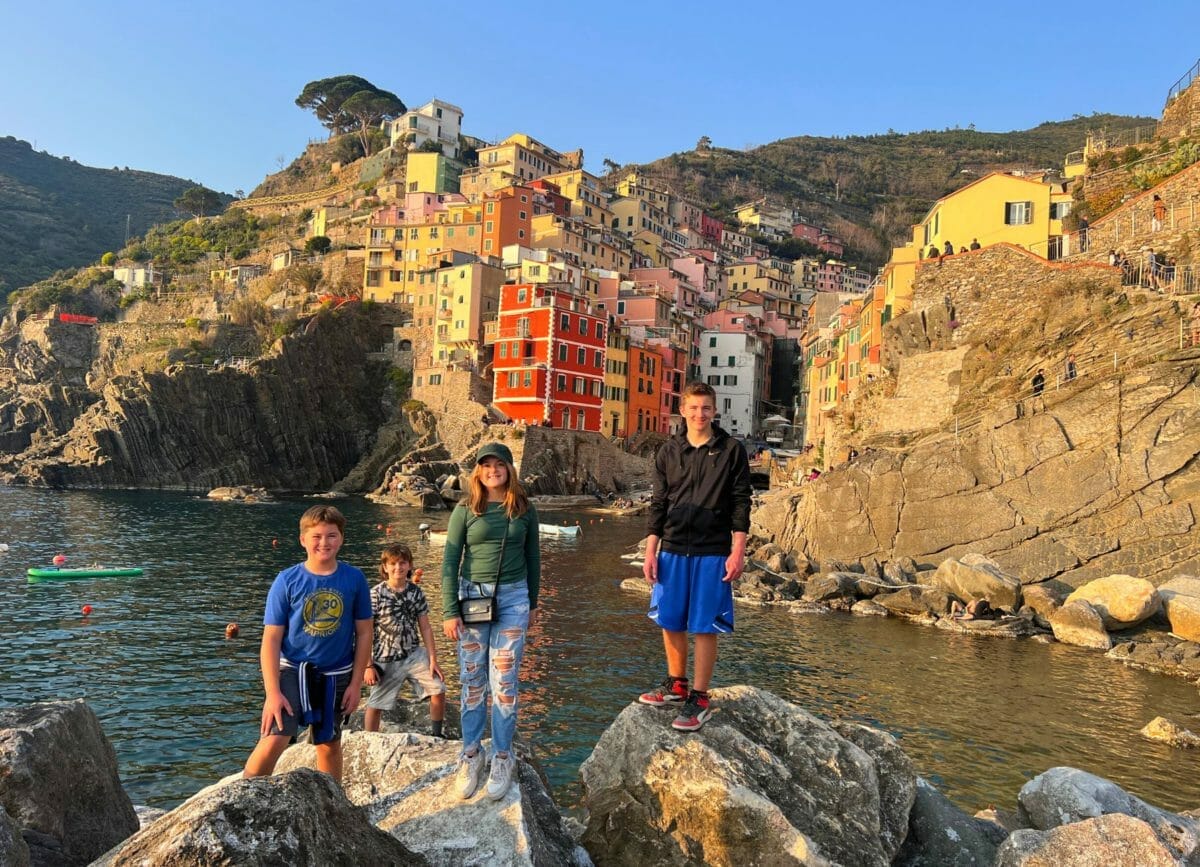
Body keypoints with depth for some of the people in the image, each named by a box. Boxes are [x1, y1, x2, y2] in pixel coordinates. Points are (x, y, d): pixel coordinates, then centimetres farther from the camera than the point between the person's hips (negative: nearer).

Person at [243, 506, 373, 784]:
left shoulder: (355, 579, -7)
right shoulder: (287, 581, -11)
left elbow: (364, 633, 0)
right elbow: (271, 639, -9)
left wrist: (356, 683, -1)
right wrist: (272, 692, -14)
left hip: (335, 675, 2)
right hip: (292, 670, -2)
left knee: (329, 744, 16)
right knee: (273, 741, -18)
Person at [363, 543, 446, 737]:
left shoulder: (417, 593, -1)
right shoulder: (375, 594, -11)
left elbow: (425, 628, 4)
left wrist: (433, 659, 0)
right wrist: (368, 666, -8)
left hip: (414, 654, 3)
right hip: (386, 660, -3)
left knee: (438, 689, -4)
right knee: (375, 705, 6)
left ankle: (437, 735, 14)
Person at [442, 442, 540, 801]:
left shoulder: (525, 510, 4)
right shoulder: (465, 510, -1)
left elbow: (533, 558, 13)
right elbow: (449, 562, -1)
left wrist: (533, 603, 17)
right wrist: (449, 611, -5)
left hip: (512, 599, 0)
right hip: (472, 596, 0)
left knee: (504, 681, 0)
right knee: (473, 680, 6)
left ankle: (502, 758, 13)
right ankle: (471, 754, 19)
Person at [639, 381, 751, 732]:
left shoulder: (732, 451, 0)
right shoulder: (668, 451, 8)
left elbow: (741, 504, -1)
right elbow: (658, 503, 10)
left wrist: (738, 552, -7)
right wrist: (650, 551, 5)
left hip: (713, 552, -3)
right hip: (673, 549, 3)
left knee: (704, 626, 0)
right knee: (670, 622, 9)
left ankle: (699, 699, 10)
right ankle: (677, 686, 27)